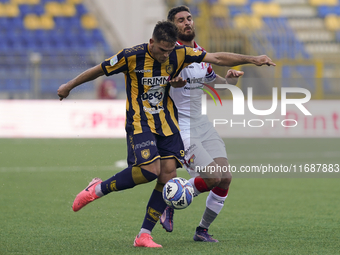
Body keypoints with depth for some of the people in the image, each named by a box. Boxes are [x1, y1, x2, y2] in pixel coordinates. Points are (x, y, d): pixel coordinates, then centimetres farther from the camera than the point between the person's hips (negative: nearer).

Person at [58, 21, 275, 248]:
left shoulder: (179, 54, -4)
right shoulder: (132, 56, -15)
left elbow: (218, 58, -2)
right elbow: (99, 70, -2)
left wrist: (251, 59, -8)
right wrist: (69, 86, 9)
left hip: (167, 123, 5)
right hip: (139, 122, -5)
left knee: (168, 175, -6)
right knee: (150, 170, -23)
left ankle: (144, 235, 0)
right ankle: (97, 190, -2)